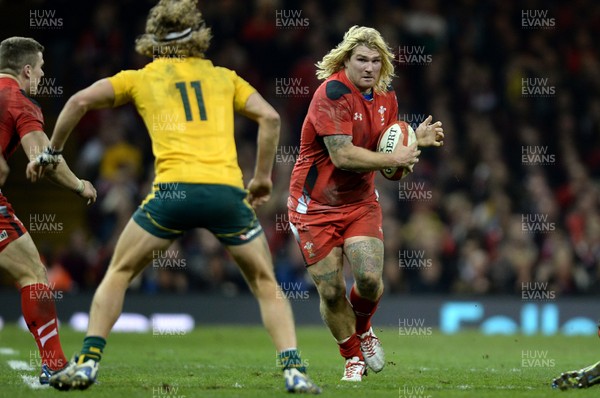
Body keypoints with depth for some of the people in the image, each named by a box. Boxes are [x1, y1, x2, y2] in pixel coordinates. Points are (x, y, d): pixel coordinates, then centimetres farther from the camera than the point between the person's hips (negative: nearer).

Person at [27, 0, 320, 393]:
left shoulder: (141, 79, 18)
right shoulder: (224, 77, 21)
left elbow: (80, 100, 10)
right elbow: (270, 117, 12)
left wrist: (52, 152, 21)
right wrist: (263, 177, 19)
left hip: (175, 188, -1)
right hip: (227, 191, 1)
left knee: (118, 274, 18)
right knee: (266, 284, 15)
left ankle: (88, 362, 9)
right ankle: (294, 371, 1)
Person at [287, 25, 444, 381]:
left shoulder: (386, 98, 4)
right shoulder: (333, 92, -19)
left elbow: (387, 153, 10)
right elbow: (342, 155, -27)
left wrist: (417, 141, -8)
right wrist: (394, 158, -22)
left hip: (361, 202, 5)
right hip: (316, 205, -4)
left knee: (370, 278, -15)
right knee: (331, 291, -4)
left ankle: (363, 329, 18)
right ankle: (354, 358, 19)